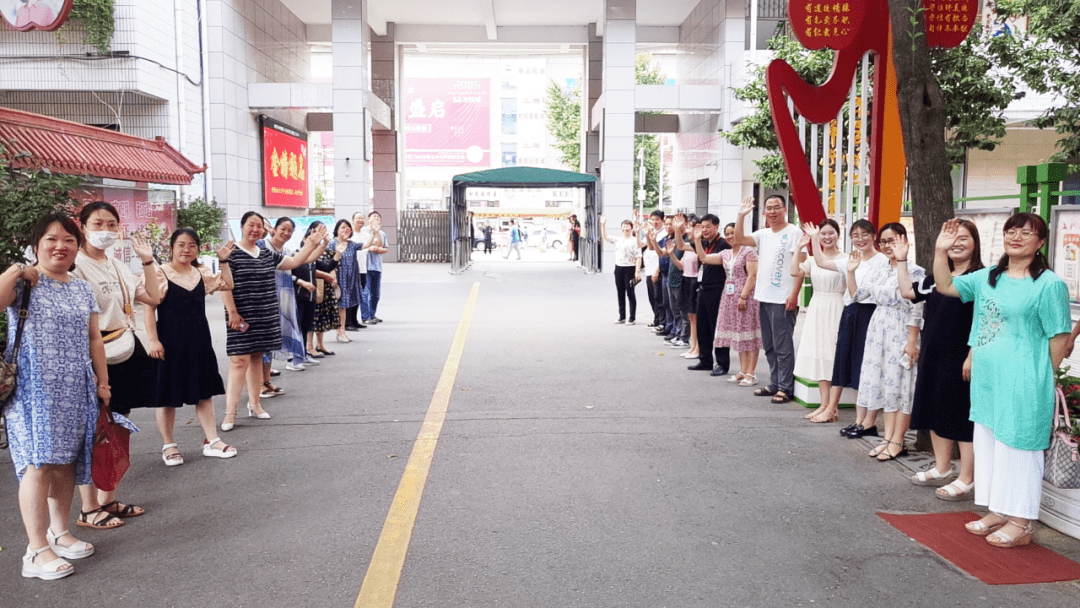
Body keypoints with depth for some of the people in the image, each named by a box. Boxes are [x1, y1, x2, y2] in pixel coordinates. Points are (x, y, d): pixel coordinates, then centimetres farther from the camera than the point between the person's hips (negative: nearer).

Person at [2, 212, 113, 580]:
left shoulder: (82, 290, 14)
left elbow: (94, 339, 16)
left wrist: (102, 382, 13)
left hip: (76, 391, 5)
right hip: (33, 389, -5)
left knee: (66, 463, 9)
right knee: (39, 463, -8)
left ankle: (59, 533, 24)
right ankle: (37, 550, -2)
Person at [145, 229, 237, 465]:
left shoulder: (201, 273, 9)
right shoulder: (159, 274, -8)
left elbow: (227, 285, 15)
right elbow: (149, 308, -11)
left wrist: (224, 261, 3)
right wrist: (153, 340, -17)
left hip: (199, 342, 6)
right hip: (170, 344, -5)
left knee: (205, 393, 10)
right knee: (168, 396, 5)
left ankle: (212, 441, 19)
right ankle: (168, 445, 19)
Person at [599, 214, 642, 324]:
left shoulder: (635, 241, -7)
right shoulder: (618, 240, 12)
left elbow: (638, 258, -11)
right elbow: (605, 237, 13)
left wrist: (637, 272, -18)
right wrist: (603, 224, 4)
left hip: (630, 269, -6)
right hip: (618, 268, 6)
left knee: (630, 293, -1)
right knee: (620, 293, 11)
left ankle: (632, 318, 5)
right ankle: (622, 316, 20)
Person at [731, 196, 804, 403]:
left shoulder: (794, 233, -6)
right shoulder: (763, 234, 14)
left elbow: (800, 265, -11)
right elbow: (738, 240, 6)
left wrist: (794, 294, -18)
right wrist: (741, 216, -2)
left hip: (783, 300, -8)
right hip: (764, 298, 8)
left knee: (783, 346, -4)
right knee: (769, 346, 14)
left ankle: (785, 388, 2)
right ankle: (775, 384, 23)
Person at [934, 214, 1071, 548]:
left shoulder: (1049, 284, -10)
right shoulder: (987, 277, 9)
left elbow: (1060, 336, -9)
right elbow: (944, 286, 15)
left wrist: (1043, 380, -8)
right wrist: (941, 252, 2)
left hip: (1022, 383, -7)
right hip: (986, 379, 7)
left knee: (1017, 446, 0)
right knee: (987, 442, 14)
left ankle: (1021, 523, 12)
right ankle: (997, 512, 28)